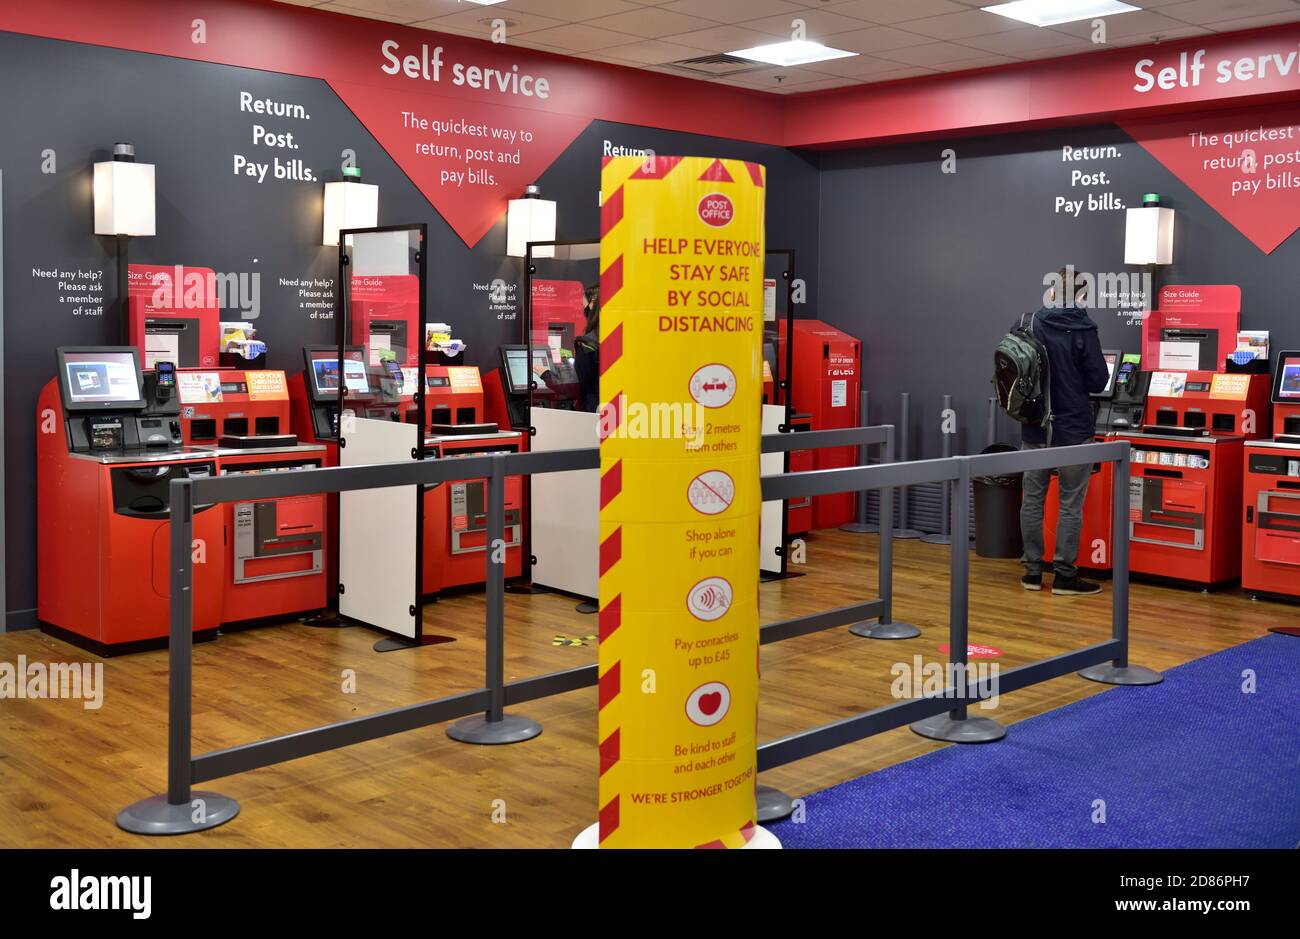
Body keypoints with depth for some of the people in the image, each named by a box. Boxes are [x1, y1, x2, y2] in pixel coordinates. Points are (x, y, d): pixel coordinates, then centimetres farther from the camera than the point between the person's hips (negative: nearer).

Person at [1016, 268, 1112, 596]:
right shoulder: (1083, 329, -12)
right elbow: (1098, 381, -10)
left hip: (1035, 429, 4)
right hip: (1073, 429, -4)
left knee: (1032, 499, 11)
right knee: (1070, 504, 3)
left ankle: (1032, 570, 16)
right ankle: (1065, 574, 6)